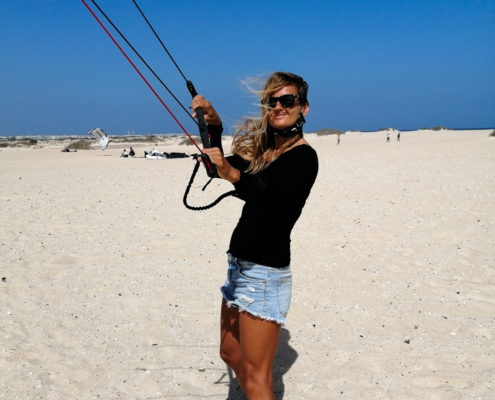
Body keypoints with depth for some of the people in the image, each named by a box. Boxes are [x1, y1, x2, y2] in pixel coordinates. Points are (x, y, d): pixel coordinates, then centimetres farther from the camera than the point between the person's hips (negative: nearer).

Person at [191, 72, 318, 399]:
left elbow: (271, 195, -30)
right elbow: (221, 168, 13)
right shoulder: (261, 147, 12)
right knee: (231, 353, 22)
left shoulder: (304, 156, -13)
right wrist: (214, 127, 0)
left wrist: (233, 175, -48)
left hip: (266, 271, -9)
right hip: (239, 265, 9)